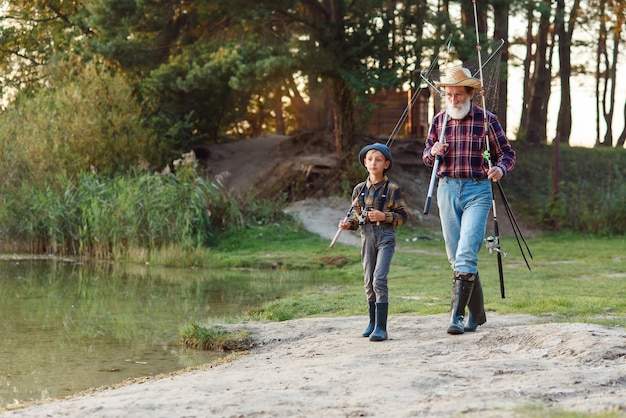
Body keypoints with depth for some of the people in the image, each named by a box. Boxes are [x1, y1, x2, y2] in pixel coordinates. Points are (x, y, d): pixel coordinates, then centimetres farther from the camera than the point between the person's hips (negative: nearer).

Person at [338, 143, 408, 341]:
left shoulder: (392, 189, -3)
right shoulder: (359, 189, 9)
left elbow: (403, 215, -2)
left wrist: (384, 216, -17)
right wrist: (348, 223, -5)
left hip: (386, 236, -5)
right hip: (367, 236, 5)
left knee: (379, 279, -16)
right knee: (368, 281, 10)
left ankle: (381, 327, -17)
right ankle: (373, 321, 27)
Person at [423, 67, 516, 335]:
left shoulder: (487, 119, -1)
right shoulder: (439, 120, 10)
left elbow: (507, 153, 3)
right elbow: (426, 157, 18)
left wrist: (500, 168, -19)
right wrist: (433, 152, -6)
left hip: (477, 190, -4)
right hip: (447, 190, 5)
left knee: (467, 254, -16)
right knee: (455, 256, 8)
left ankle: (457, 316, -17)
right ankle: (477, 313, 21)